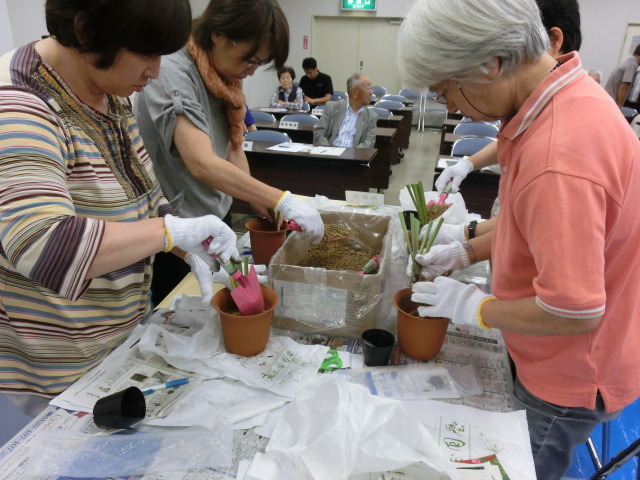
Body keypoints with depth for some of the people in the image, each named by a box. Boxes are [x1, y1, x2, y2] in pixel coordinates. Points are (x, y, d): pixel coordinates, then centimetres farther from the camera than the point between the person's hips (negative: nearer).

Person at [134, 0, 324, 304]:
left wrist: (260, 204, -11)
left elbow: (232, 149, 2)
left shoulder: (224, 79, 4)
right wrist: (282, 201, -37)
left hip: (217, 222, 8)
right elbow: (203, 164, -34)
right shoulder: (173, 75, -23)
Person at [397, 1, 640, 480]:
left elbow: (574, 311, -32)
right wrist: (469, 252, 4)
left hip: (569, 377, -8)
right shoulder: (565, 95, -4)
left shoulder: (558, 156, -37)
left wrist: (473, 306, -18)